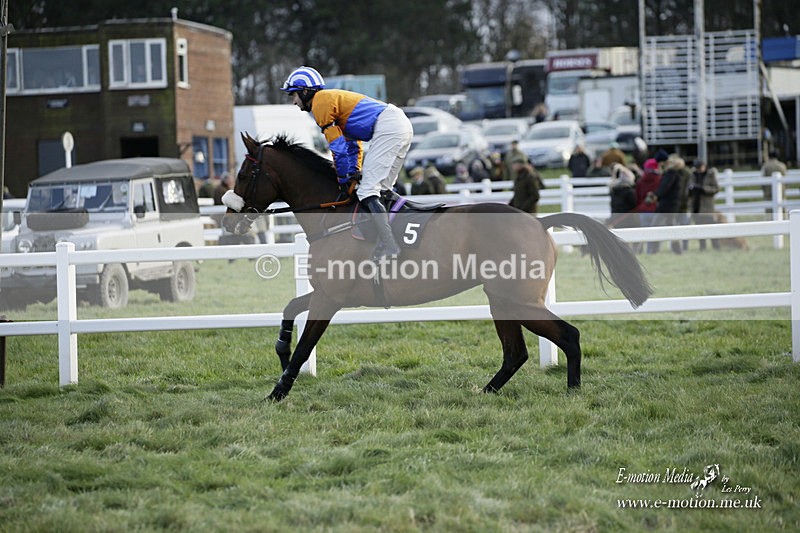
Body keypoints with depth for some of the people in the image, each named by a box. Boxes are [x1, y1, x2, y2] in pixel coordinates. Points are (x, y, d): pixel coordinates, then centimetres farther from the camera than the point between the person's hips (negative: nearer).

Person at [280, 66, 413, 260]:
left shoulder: (320, 102, -2)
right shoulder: (333, 98, 28)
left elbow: (337, 145, -6)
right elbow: (353, 143, 29)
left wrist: (344, 179, 2)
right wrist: (354, 172, 19)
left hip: (387, 127, -10)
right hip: (403, 126, 10)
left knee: (368, 190, -13)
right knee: (381, 189, 17)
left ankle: (388, 245, -22)